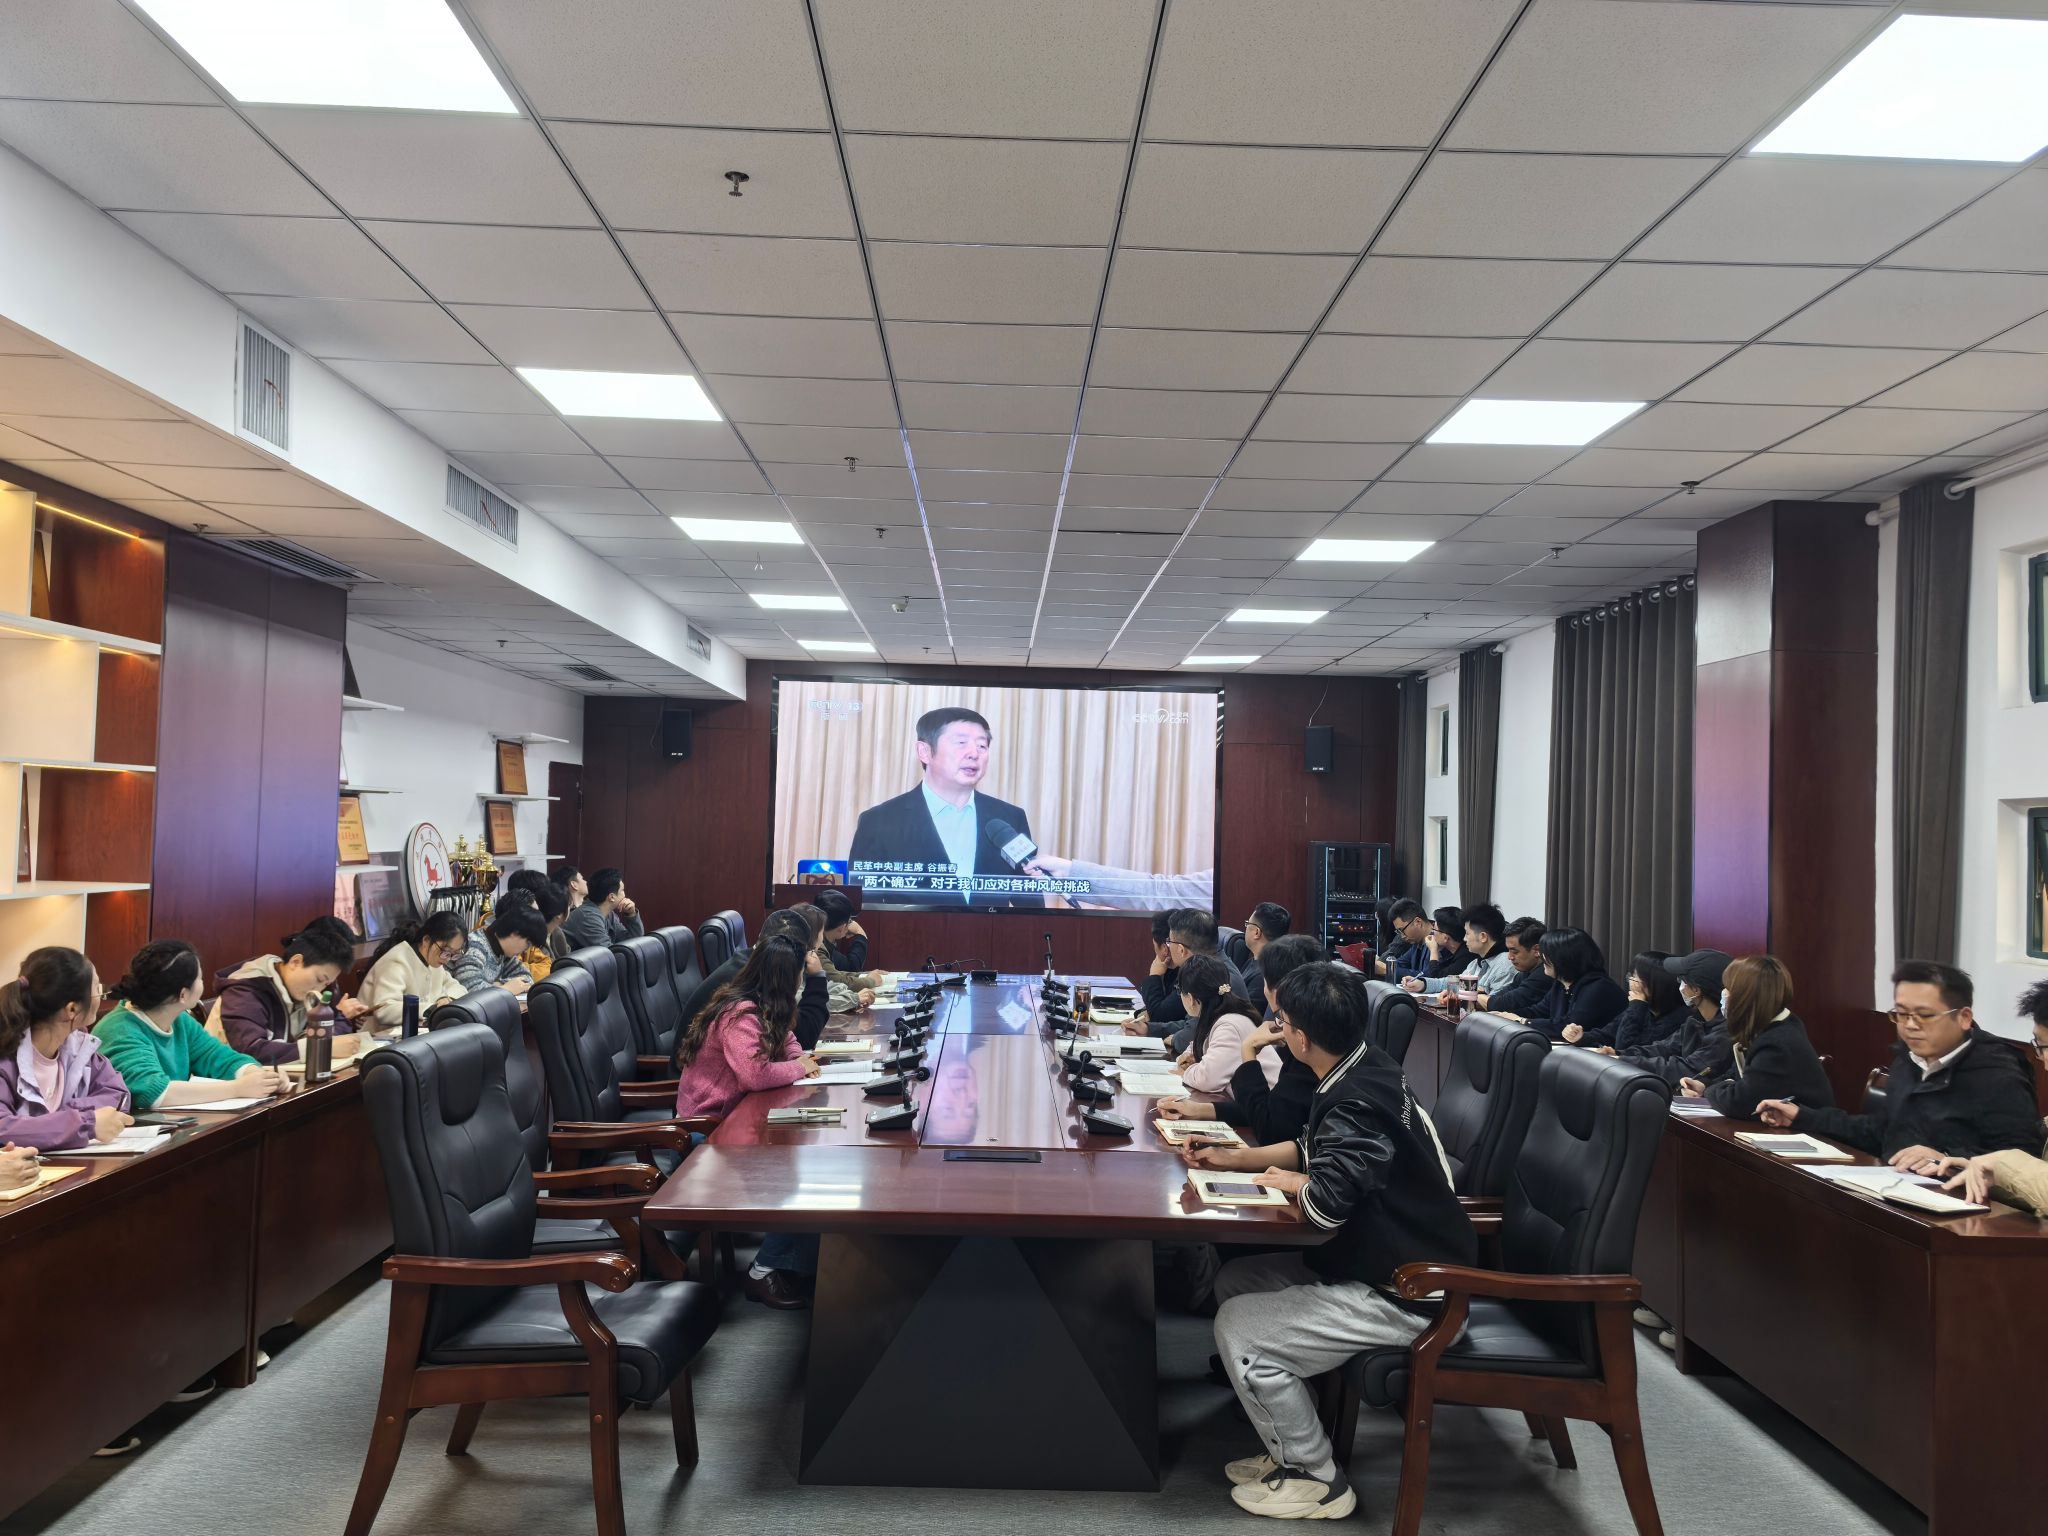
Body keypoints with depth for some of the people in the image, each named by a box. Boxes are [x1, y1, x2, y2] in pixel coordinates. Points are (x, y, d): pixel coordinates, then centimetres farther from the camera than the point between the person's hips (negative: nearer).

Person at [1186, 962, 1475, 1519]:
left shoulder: (1355, 1104, -28)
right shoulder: (1366, 1066, 2)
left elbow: (1325, 1205, -36)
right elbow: (1313, 1150, 17)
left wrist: (1289, 1182, -13)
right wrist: (1233, 1158, 9)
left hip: (1404, 1293, -10)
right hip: (1397, 1256, 10)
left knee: (1238, 1329, -11)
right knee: (1235, 1280, 11)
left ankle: (1316, 1480, 7)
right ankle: (1296, 1445, 19)